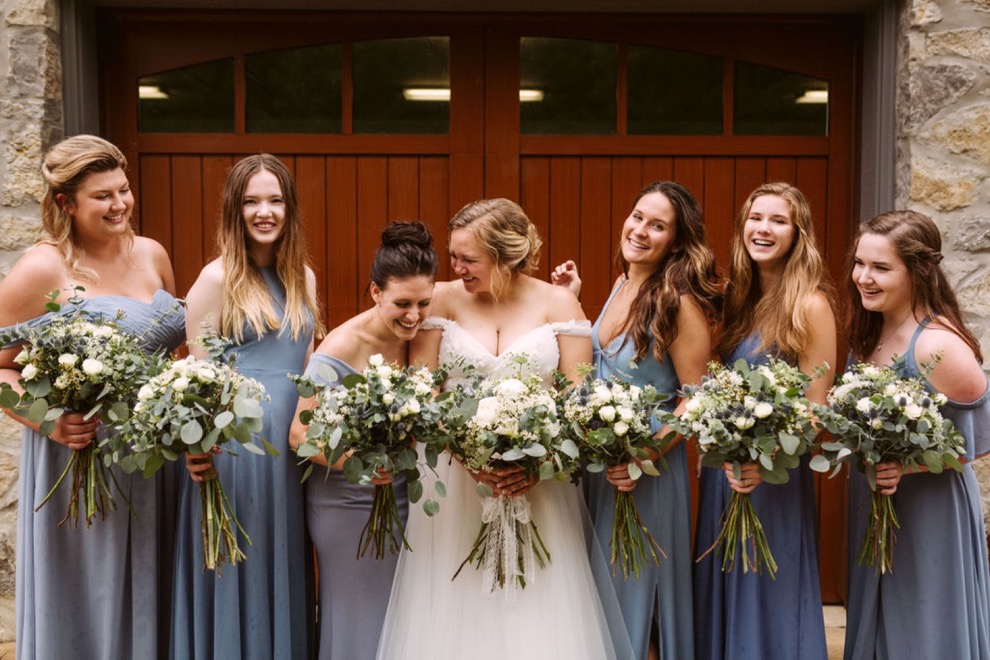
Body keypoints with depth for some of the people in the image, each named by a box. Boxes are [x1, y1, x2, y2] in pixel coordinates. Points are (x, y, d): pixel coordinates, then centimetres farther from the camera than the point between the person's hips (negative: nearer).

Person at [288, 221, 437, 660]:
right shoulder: (341, 350, -18)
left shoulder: (421, 336, -4)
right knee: (359, 622, 7)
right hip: (349, 505, -5)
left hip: (405, 500, 5)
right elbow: (299, 435, -16)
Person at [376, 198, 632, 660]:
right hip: (453, 478, 0)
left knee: (536, 611, 4)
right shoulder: (444, 300, 0)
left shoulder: (558, 304, 0)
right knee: (453, 608, 4)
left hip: (537, 482, 0)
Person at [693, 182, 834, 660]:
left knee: (769, 598, 6)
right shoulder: (737, 298, 9)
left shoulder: (809, 305, -11)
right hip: (724, 471, 7)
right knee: (721, 596, 16)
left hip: (775, 477, -6)